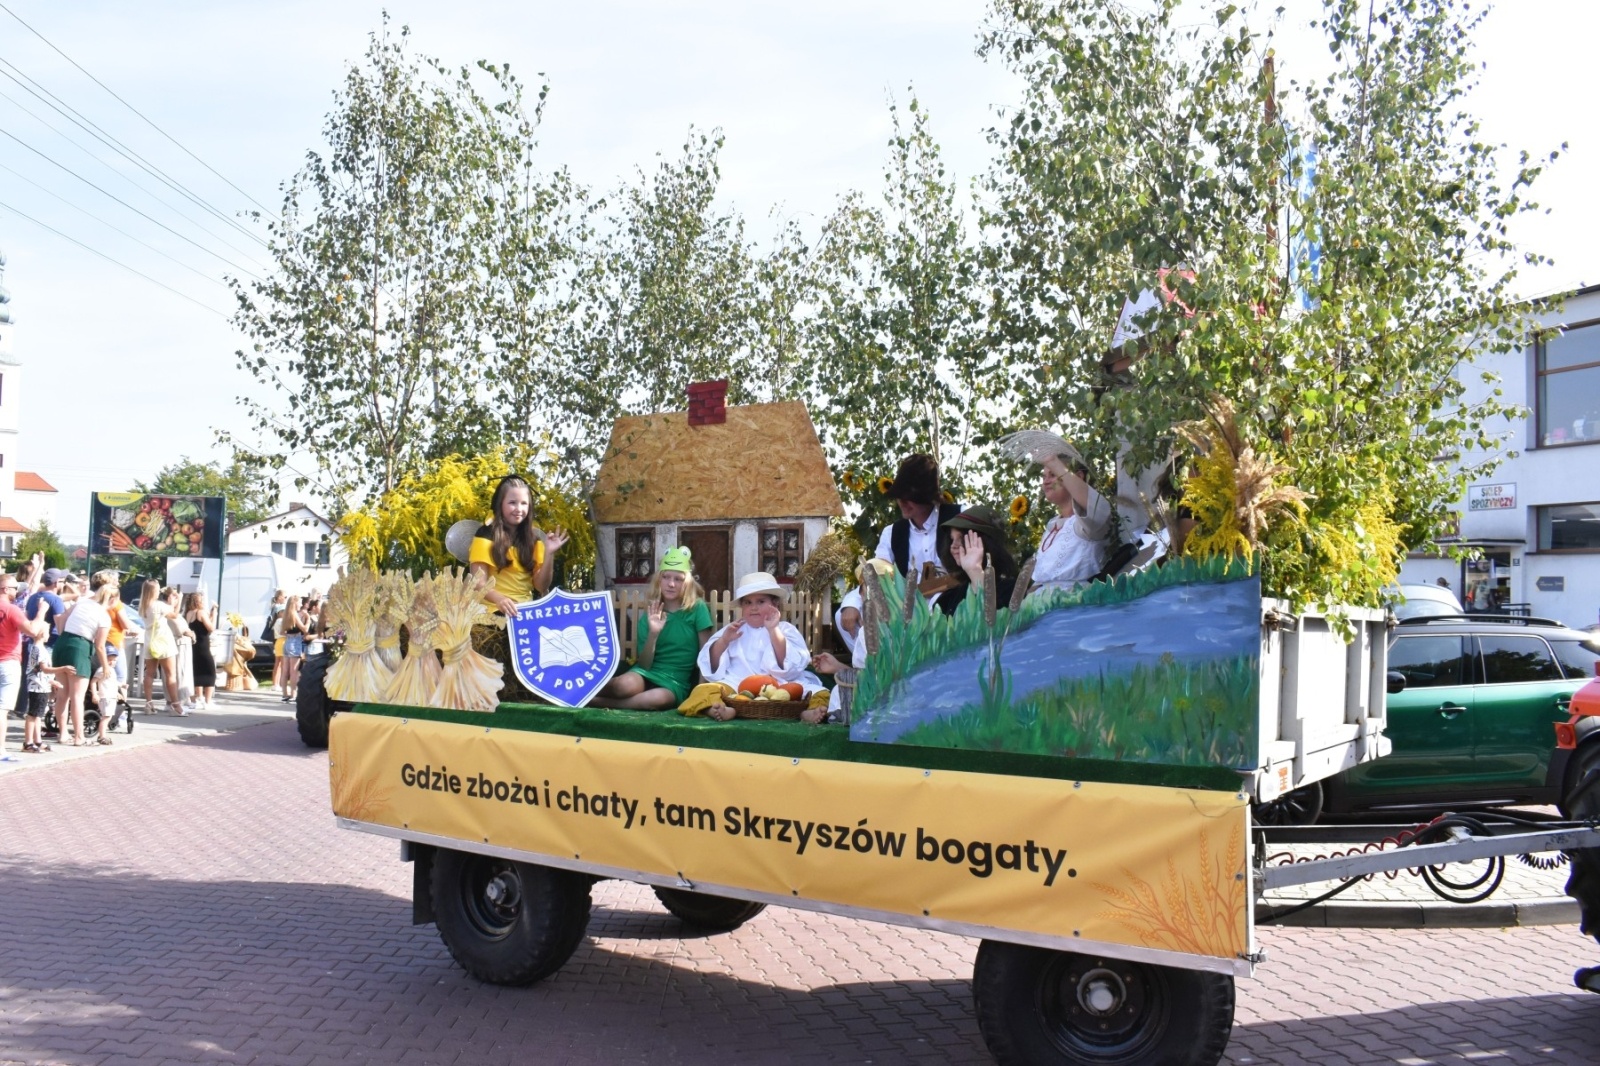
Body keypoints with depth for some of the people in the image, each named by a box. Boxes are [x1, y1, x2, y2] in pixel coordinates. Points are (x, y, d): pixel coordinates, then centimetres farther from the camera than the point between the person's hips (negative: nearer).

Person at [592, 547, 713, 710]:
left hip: (676, 682, -1)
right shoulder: (652, 614, 6)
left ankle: (593, 701, -23)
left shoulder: (698, 609, -2)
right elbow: (644, 664, 0)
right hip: (647, 674, 1)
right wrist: (653, 634, -16)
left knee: (660, 698, -38)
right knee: (625, 685, -37)